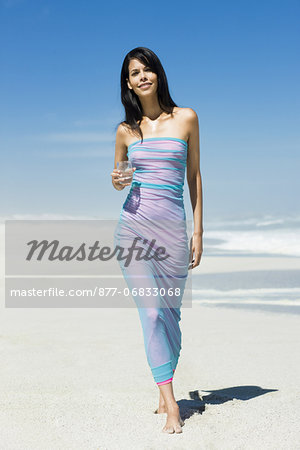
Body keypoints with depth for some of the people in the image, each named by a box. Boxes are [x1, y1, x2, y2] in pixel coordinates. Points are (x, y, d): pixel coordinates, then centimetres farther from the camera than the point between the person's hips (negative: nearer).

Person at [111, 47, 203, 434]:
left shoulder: (186, 118, 5)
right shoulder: (126, 130, 8)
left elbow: (194, 176, 7)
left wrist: (198, 232, 4)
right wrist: (116, 182, -6)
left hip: (173, 225, 0)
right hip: (134, 225, 0)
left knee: (169, 309, 7)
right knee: (151, 310, -5)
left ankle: (165, 387, 25)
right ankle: (170, 403, -1)